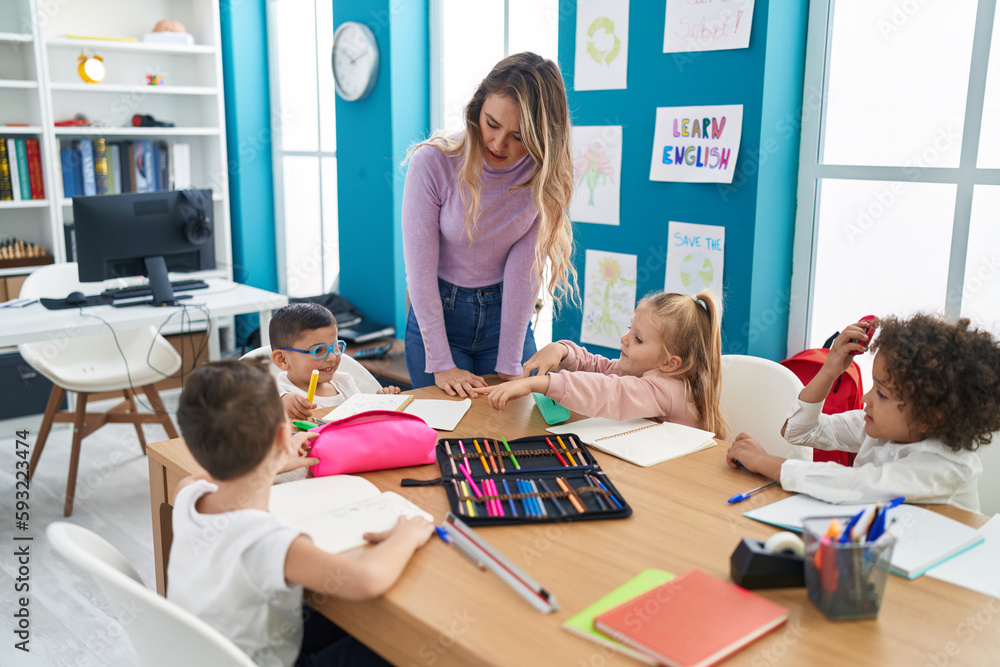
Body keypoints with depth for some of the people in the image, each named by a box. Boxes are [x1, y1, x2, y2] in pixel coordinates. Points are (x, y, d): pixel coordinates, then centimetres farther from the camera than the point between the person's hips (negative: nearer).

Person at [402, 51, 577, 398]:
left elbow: (522, 270, -16)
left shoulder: (543, 176, -13)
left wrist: (508, 367, -17)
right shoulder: (432, 162, -20)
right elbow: (420, 269, -17)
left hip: (506, 314, 2)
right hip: (437, 312, -1)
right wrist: (440, 364, -16)